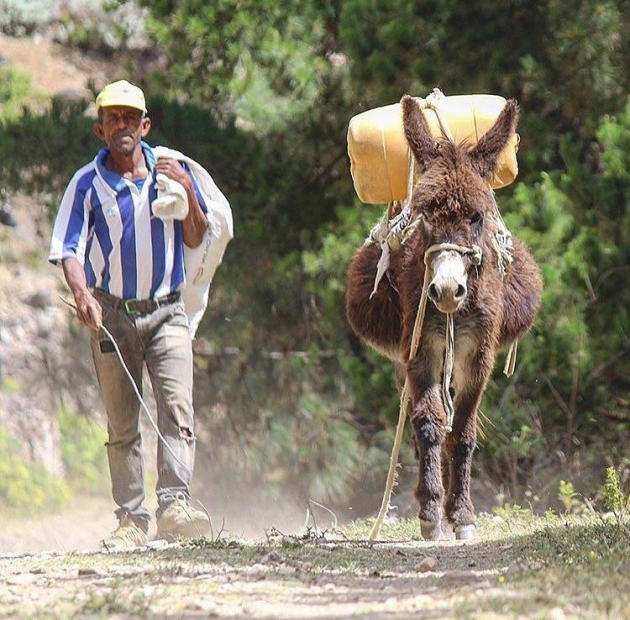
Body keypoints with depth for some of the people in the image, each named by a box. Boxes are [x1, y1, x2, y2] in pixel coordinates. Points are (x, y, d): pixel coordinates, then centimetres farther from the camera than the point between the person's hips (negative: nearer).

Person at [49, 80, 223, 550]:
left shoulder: (172, 168, 4)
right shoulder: (88, 183, -1)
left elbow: (196, 240, 8)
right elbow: (68, 249, -6)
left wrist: (188, 192, -10)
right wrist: (82, 294, -26)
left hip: (166, 312, 0)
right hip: (111, 314, 0)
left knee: (177, 408, -17)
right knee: (122, 425, 3)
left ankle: (175, 504, -26)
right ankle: (131, 519, 7)